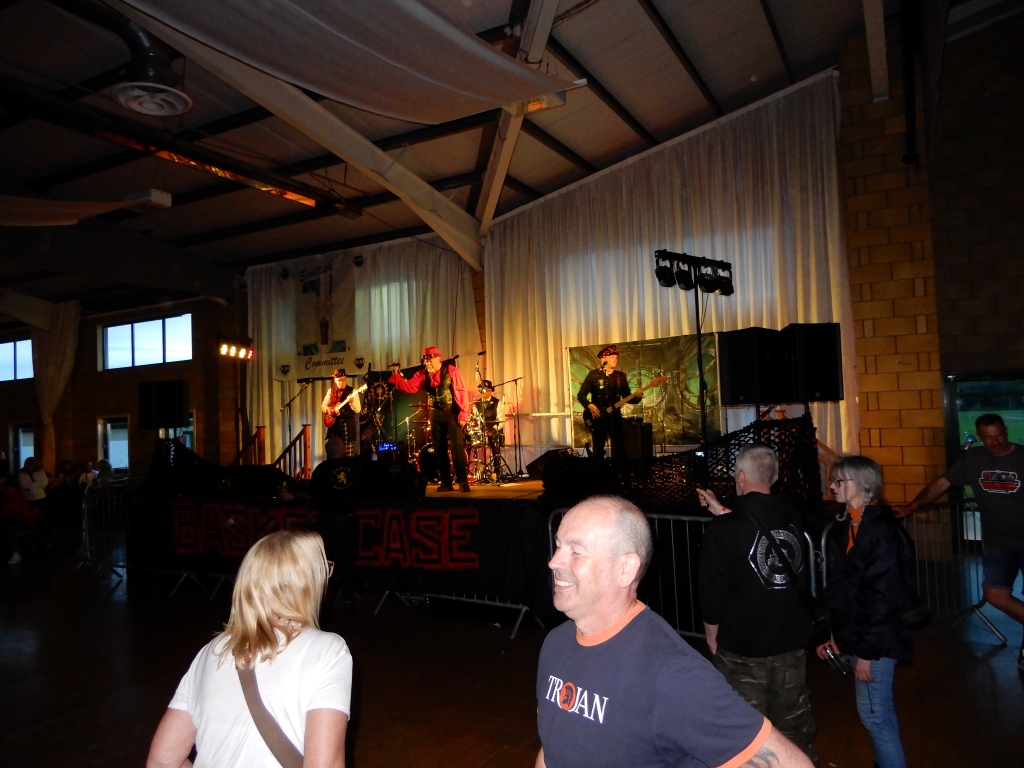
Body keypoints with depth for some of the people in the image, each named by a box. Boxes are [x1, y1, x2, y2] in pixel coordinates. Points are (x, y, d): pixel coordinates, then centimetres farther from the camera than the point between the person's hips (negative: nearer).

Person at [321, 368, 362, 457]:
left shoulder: (352, 391, -2)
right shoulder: (330, 391, 10)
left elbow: (358, 410, -8)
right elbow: (323, 406, 15)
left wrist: (351, 402, -26)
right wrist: (328, 409, -7)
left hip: (347, 425, -3)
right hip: (334, 424, 3)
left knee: (349, 455, -5)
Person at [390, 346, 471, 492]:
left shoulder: (451, 371, -11)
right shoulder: (423, 374, 4)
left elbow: (462, 392, -14)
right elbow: (409, 387, -4)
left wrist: (463, 413, -18)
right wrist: (397, 376, -17)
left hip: (452, 413, -6)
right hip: (436, 414, 6)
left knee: (457, 447, -9)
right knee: (439, 449, 7)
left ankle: (463, 481, -3)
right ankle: (445, 482, 16)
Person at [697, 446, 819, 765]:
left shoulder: (723, 530, -20)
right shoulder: (795, 519, -5)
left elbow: (712, 592, -14)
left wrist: (712, 637, 2)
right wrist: (724, 512, 20)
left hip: (742, 651, -4)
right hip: (793, 643, 5)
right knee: (795, 727, 19)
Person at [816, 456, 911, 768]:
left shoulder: (882, 528, -17)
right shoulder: (842, 529, 7)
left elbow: (883, 594, -20)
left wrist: (867, 649, -18)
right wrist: (833, 633, 10)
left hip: (875, 638, -8)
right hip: (853, 635, 8)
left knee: (873, 712, 0)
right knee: (881, 710, 19)